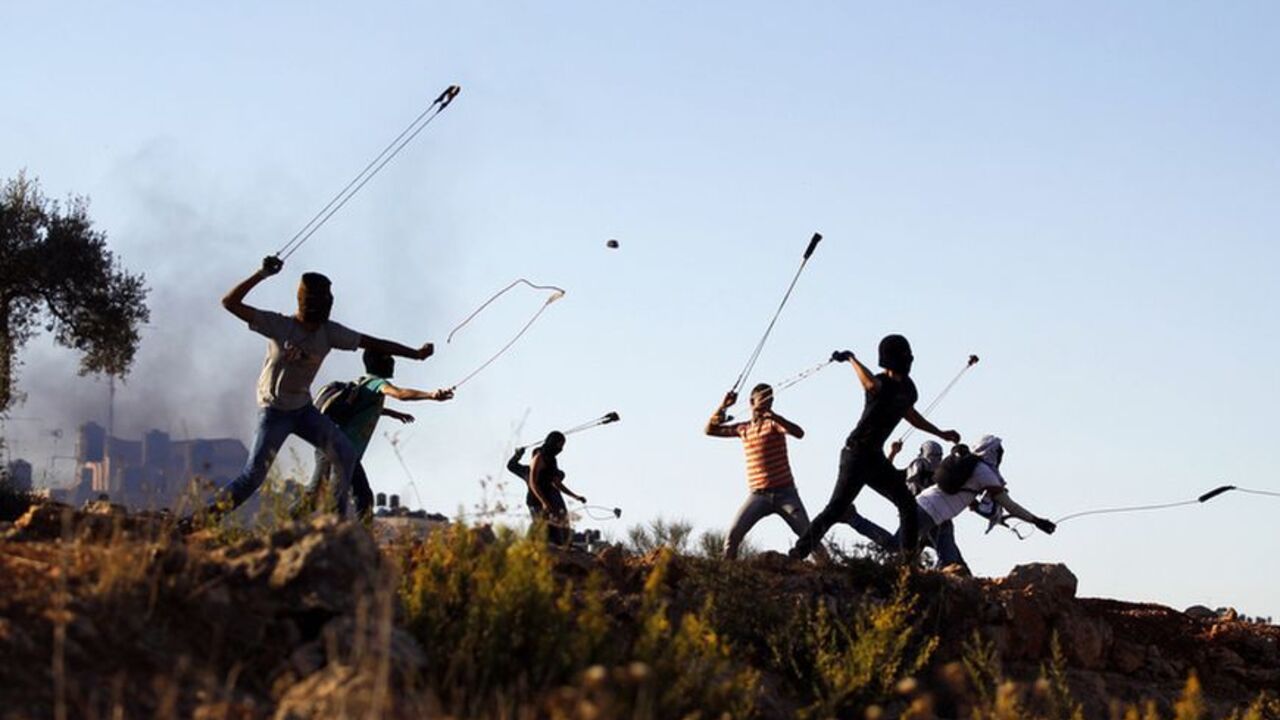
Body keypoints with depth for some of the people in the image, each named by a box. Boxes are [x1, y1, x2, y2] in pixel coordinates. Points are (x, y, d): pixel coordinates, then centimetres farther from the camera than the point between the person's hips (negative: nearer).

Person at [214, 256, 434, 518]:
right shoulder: (279, 326, -20)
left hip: (304, 408, 5)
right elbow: (230, 303, -26)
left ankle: (337, 519, 5)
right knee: (253, 476, -11)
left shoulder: (329, 332, -6)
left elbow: (372, 343, 0)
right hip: (274, 410, -5)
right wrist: (262, 275, -35)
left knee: (345, 455, -7)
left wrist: (415, 354, -1)